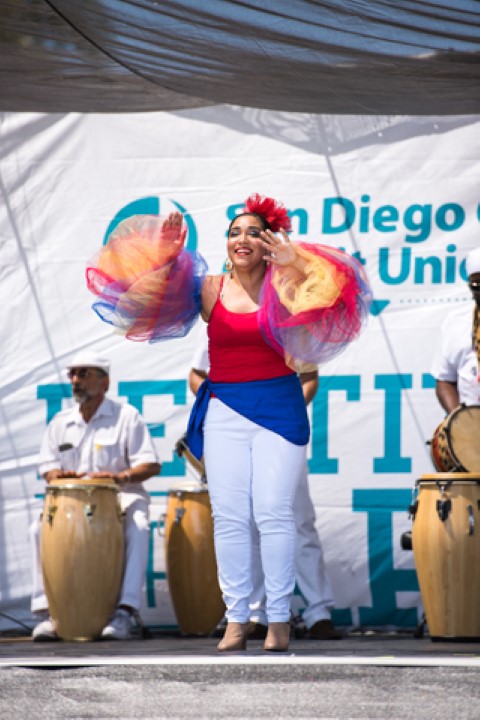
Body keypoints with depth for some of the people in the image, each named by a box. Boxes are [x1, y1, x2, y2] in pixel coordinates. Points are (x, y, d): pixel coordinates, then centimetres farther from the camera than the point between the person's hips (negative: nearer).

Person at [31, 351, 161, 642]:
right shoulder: (61, 422, 14)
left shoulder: (126, 416, 0)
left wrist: (121, 476, -26)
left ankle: (125, 610, -40)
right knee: (40, 528, -23)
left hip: (121, 498, -4)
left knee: (137, 527, -35)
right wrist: (59, 476, -13)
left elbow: (151, 465, -6)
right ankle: (48, 612, -22)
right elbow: (49, 467, 12)